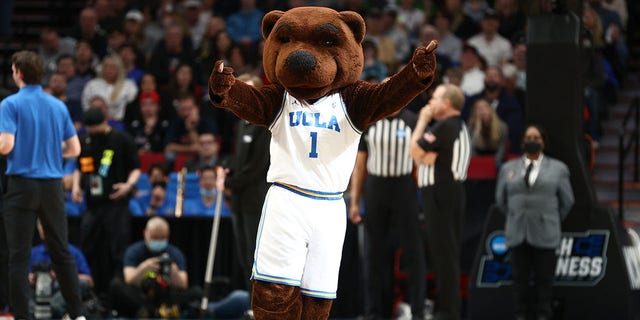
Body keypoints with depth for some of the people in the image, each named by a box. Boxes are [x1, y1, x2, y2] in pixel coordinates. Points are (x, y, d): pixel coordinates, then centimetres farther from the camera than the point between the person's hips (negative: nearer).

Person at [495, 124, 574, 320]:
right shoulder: (508, 169, 11)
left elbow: (567, 201, 12)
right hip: (517, 235, 2)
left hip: (544, 235, -2)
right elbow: (501, 200, 19)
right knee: (520, 278, 2)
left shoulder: (558, 169, 6)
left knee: (544, 278, -1)